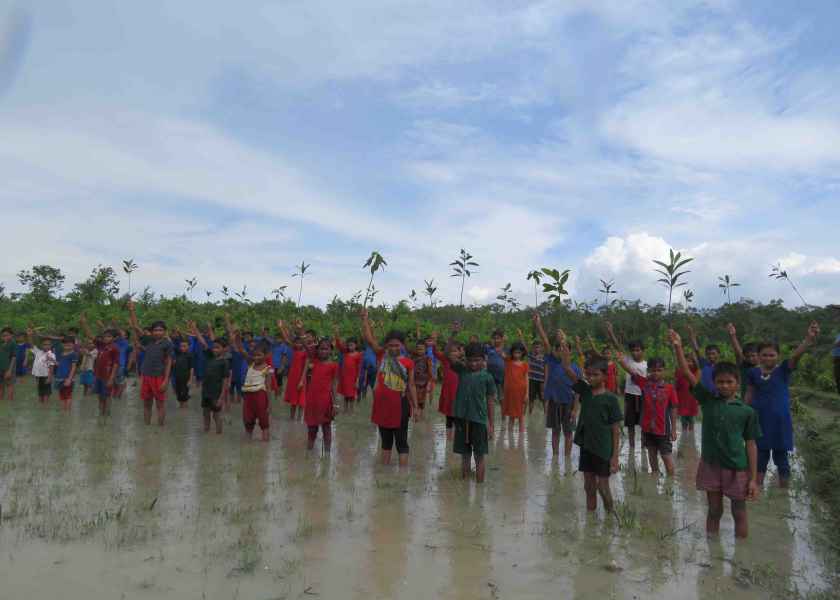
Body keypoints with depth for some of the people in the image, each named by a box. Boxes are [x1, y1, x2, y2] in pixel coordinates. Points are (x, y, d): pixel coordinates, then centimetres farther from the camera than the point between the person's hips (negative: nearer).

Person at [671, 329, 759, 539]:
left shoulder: (747, 412, -3)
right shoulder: (707, 400, 0)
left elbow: (751, 444, -1)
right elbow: (688, 373, -7)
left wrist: (753, 479, -3)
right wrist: (678, 347, -18)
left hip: (737, 468, -1)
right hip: (710, 465, 1)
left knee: (739, 513, 12)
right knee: (714, 511, 13)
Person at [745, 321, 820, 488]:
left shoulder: (783, 369, -9)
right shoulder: (754, 372, -1)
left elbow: (796, 355, -28)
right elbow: (749, 395, 9)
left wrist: (808, 340, -46)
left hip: (780, 422, -2)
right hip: (759, 421, 2)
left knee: (781, 458, 10)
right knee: (760, 457, 14)